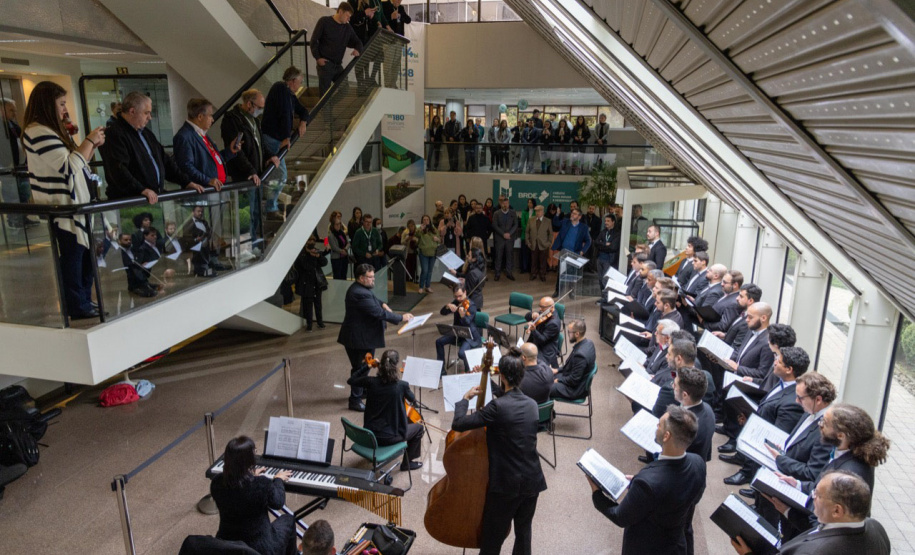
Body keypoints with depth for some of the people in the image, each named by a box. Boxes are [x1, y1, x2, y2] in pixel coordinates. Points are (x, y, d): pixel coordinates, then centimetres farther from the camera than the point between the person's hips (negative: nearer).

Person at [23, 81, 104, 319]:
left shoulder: (50, 130, 17)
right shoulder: (39, 133, -16)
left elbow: (76, 161, 21)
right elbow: (69, 166, -21)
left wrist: (92, 146, 6)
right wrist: (89, 141, -11)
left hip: (73, 205, 10)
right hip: (62, 209, -10)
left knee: (85, 255, 14)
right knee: (72, 257, -2)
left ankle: (84, 301, 24)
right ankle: (78, 308, 8)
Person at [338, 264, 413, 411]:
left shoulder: (361, 288, 4)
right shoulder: (360, 294, -28)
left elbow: (373, 299, 24)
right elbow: (379, 313, -28)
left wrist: (382, 304, 3)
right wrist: (401, 318, -21)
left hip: (365, 336, 11)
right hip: (359, 338, -11)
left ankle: (363, 391, 42)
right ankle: (355, 401, 15)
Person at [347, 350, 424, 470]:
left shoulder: (371, 382, -13)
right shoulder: (402, 385, -20)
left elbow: (351, 380, 7)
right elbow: (413, 400, 2)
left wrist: (367, 366, 5)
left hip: (369, 434, 4)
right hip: (389, 437, -4)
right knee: (418, 428, 22)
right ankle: (408, 462, 30)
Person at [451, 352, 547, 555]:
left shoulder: (498, 406, -19)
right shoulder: (532, 405, 3)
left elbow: (458, 424, -19)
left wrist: (465, 398, -4)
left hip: (506, 484, -6)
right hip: (532, 481, 6)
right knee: (524, 531, 22)